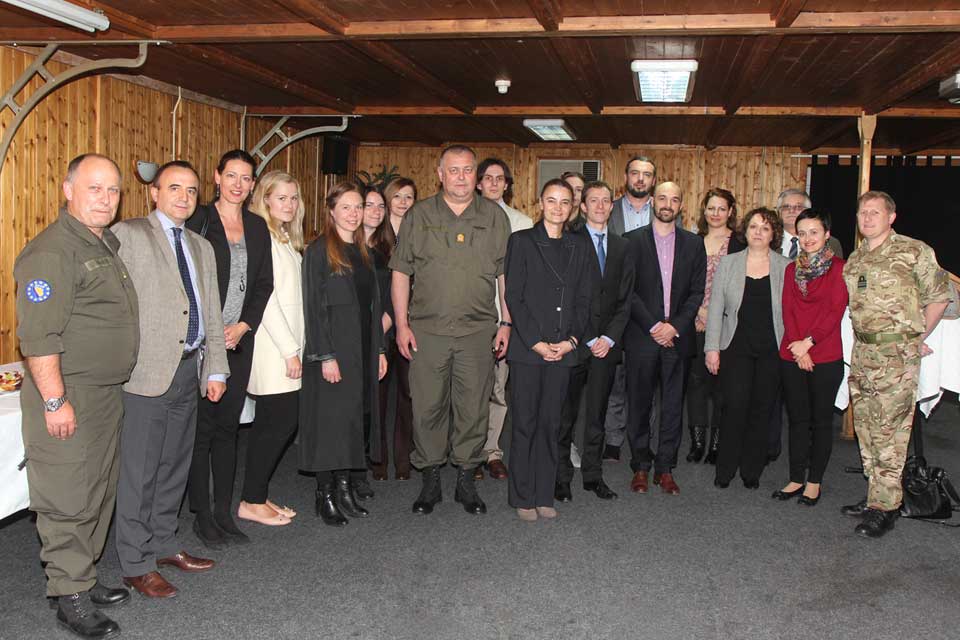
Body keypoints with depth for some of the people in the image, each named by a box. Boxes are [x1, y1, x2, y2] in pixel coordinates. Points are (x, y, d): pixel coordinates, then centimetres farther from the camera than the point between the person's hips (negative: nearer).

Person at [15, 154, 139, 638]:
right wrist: (55, 400, -22)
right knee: (67, 501, -1)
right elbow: (38, 335, -21)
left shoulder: (107, 245, 13)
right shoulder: (51, 251, -16)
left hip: (107, 393, 9)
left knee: (99, 493, 17)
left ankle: (83, 578, 31)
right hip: (67, 397, -9)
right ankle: (70, 598, 12)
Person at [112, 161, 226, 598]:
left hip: (190, 369, 7)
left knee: (175, 465, 15)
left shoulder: (202, 247, 17)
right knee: (139, 472, 0)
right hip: (148, 370, -7)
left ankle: (164, 546, 29)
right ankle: (136, 565, 12)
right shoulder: (127, 235, -4)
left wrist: (216, 369, 11)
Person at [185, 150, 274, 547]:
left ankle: (224, 512, 19)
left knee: (228, 426, 10)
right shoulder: (198, 220, -3)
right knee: (201, 427, 0)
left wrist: (243, 326, -4)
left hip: (239, 340, 4)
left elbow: (265, 283, 9)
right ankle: (202, 515, 12)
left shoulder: (257, 227, 11)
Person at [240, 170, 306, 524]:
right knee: (283, 419, -7)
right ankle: (251, 502, 4)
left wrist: (296, 346, 10)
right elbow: (265, 299, -16)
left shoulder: (286, 239, 18)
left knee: (270, 422, 11)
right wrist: (290, 350, -16)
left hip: (287, 343, 9)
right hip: (272, 348, -9)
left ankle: (258, 495, 19)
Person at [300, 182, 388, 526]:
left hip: (363, 349, 7)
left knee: (355, 417, 8)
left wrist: (379, 349, 11)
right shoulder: (319, 250, -6)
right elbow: (313, 305, -12)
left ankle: (344, 487, 18)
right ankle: (325, 495, 7)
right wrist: (325, 356, -17)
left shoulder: (363, 252, 14)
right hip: (332, 346, -7)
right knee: (330, 418, -2)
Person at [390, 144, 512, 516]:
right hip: (427, 329, 0)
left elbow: (506, 274, 9)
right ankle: (430, 480, 17)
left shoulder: (494, 217, 8)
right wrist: (401, 324, -2)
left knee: (473, 408, 5)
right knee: (427, 406, 2)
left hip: (478, 330, 1)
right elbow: (401, 272, 5)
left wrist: (506, 322, 4)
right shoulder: (418, 216, 6)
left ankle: (466, 481, 18)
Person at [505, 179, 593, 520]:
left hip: (562, 349, 3)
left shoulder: (580, 246, 12)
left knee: (550, 423, 8)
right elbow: (513, 296, -5)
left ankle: (544, 495, 18)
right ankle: (522, 498, 12)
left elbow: (585, 298, 10)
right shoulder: (522, 240, 1)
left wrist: (571, 340, -4)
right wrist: (536, 342, -11)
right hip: (527, 348, -3)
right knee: (524, 423, 1)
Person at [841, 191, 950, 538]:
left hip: (897, 355, -7)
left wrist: (916, 337, 6)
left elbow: (938, 297, 2)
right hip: (862, 352, 7)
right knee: (866, 428, 12)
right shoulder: (853, 260, 13)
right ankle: (875, 495, 24)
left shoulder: (914, 252, -5)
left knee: (889, 431, -6)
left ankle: (885, 507, 0)